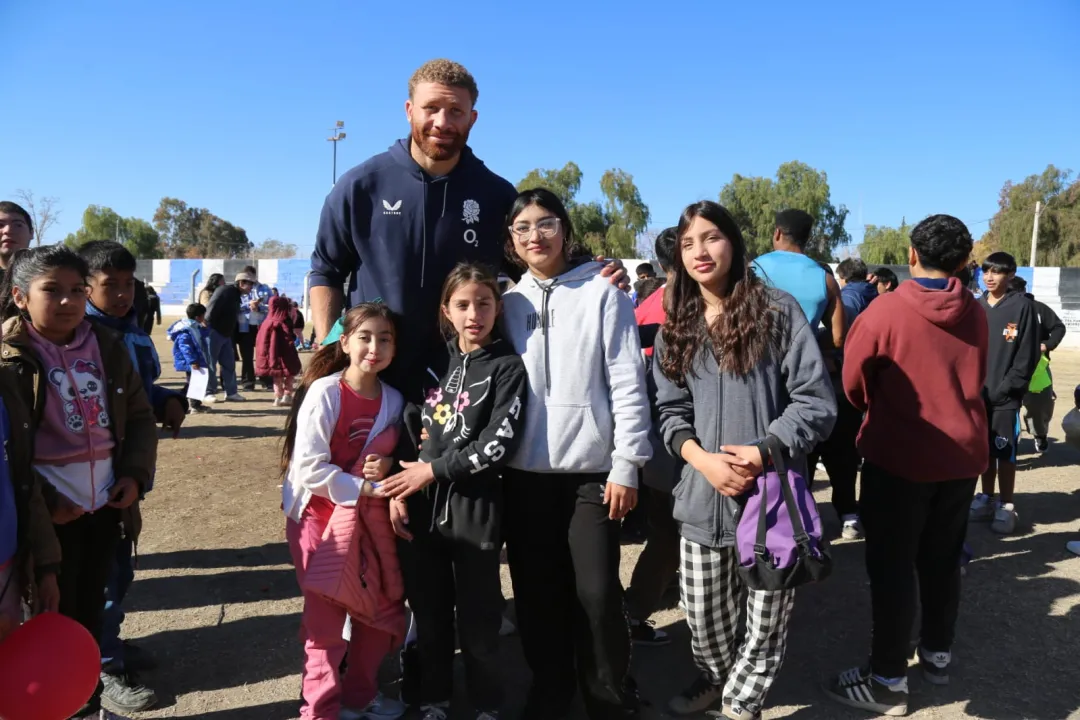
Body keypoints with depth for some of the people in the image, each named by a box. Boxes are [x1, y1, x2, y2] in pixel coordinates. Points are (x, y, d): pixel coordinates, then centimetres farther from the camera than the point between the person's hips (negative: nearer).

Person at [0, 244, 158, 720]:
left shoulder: (108, 346, 3)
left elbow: (139, 416, 10)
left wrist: (135, 474, -3)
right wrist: (42, 503, -16)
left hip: (105, 506, 5)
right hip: (50, 516, -4)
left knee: (90, 614, 19)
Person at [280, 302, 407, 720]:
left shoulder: (393, 400, -1)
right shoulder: (324, 392, -17)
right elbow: (309, 468, -22)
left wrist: (386, 468, -12)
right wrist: (364, 488, -22)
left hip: (371, 515, 6)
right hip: (321, 514, -5)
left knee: (384, 608, 13)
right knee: (326, 619, 0)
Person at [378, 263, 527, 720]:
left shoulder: (507, 366, -4)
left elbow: (499, 443, -13)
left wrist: (433, 470, -11)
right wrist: (399, 488, -1)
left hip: (474, 511, -4)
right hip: (420, 511, 4)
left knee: (478, 620, 7)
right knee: (429, 615, 15)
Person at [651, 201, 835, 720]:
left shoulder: (778, 311, -4)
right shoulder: (677, 327, 9)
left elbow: (816, 401, -7)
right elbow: (671, 412, 8)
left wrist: (763, 453, -17)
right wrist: (704, 460, -10)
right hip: (703, 495, 3)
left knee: (767, 616, 10)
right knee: (702, 613, 14)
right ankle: (714, 676, 45)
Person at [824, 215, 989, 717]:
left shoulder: (885, 310, -15)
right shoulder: (975, 314, -1)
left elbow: (853, 383, -4)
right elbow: (975, 379, 14)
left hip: (899, 455, -5)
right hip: (962, 454, 5)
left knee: (891, 566, 2)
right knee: (942, 559, 18)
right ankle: (937, 655, 33)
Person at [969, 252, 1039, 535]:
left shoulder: (1022, 306, -5)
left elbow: (1027, 356, -7)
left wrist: (1004, 389, -12)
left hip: (1005, 396, -4)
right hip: (978, 393, 4)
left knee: (1005, 452, 1)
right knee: (984, 449, 12)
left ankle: (1006, 507, 12)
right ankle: (987, 498, 24)